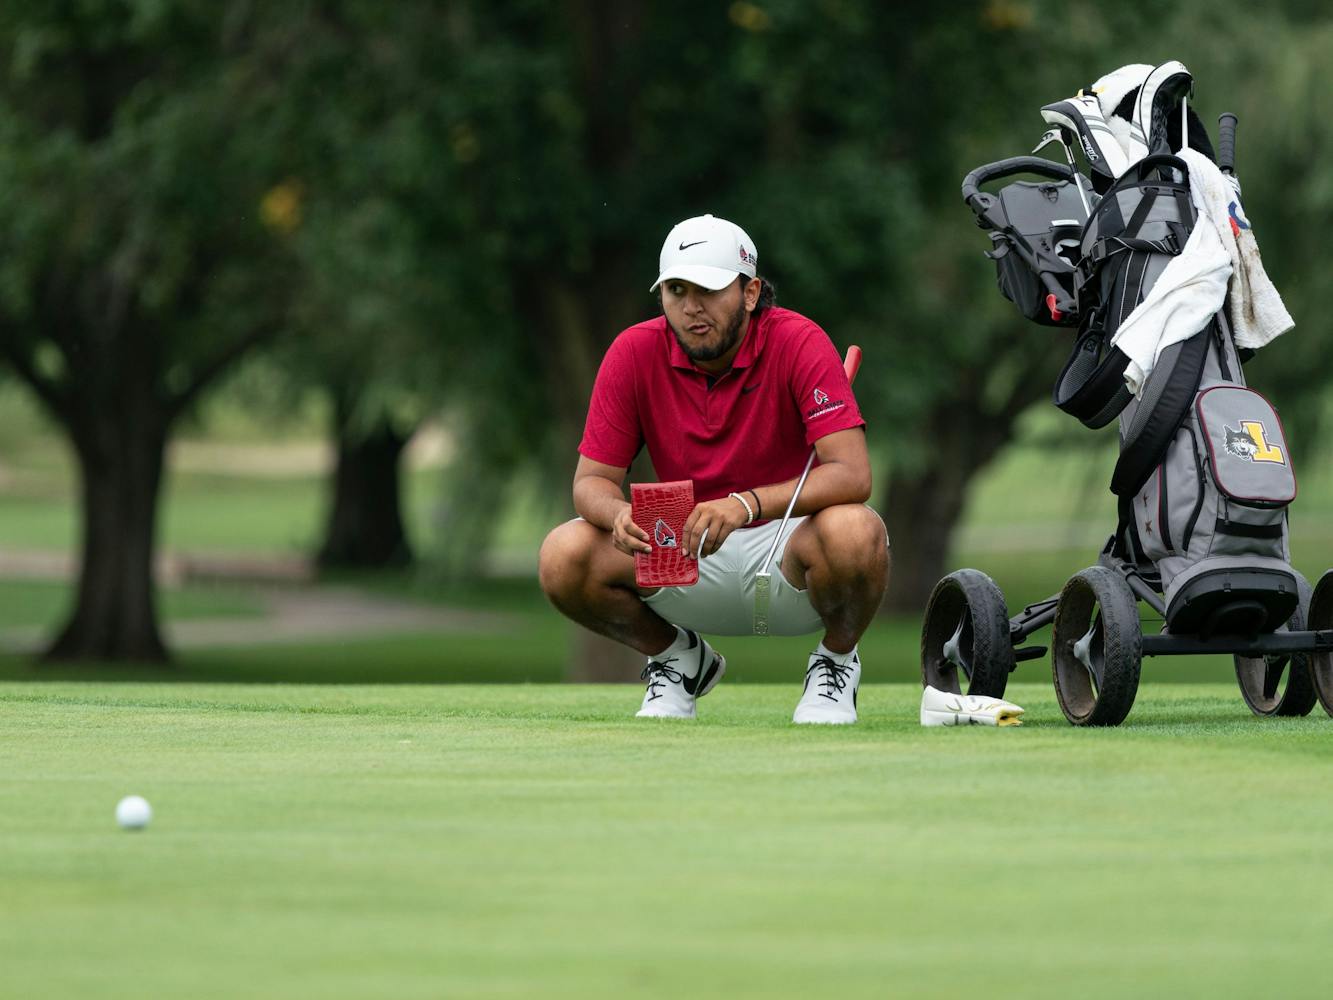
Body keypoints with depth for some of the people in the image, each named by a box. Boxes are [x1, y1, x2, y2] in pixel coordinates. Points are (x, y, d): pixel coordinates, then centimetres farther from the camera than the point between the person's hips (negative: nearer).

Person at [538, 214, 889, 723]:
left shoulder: (798, 343, -16)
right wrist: (619, 514, -30)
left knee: (854, 532, -37)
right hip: (683, 555, 3)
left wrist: (748, 504, -42)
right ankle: (677, 657, 7)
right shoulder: (635, 353, -7)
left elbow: (852, 473, -26)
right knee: (564, 557, -23)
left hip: (785, 549, -3)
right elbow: (591, 480, -4)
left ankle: (836, 660, -3)